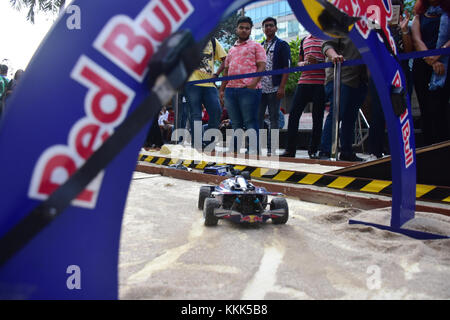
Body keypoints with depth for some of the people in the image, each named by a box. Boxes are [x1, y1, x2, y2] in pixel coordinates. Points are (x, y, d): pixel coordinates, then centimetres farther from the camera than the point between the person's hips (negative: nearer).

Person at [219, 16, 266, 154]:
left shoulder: (256, 46, 9)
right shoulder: (231, 49, 25)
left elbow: (261, 66, -2)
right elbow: (226, 70, 25)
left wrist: (254, 82, -16)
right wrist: (222, 89, 15)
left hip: (249, 89, -6)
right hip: (230, 90, 6)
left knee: (250, 122, -10)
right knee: (236, 124, 8)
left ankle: (253, 152, -9)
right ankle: (236, 152, 13)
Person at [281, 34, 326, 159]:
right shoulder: (304, 40, 21)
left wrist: (317, 62, -17)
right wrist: (305, 63, 0)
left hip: (320, 83, -4)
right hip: (304, 82, 5)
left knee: (317, 117, 0)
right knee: (293, 114, -3)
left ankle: (313, 150, 9)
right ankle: (290, 150, 3)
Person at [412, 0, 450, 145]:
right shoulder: (419, 16, 15)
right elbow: (416, 40, -1)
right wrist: (431, 61, -16)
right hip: (422, 66, 3)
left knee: (438, 111, -11)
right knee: (426, 111, 4)